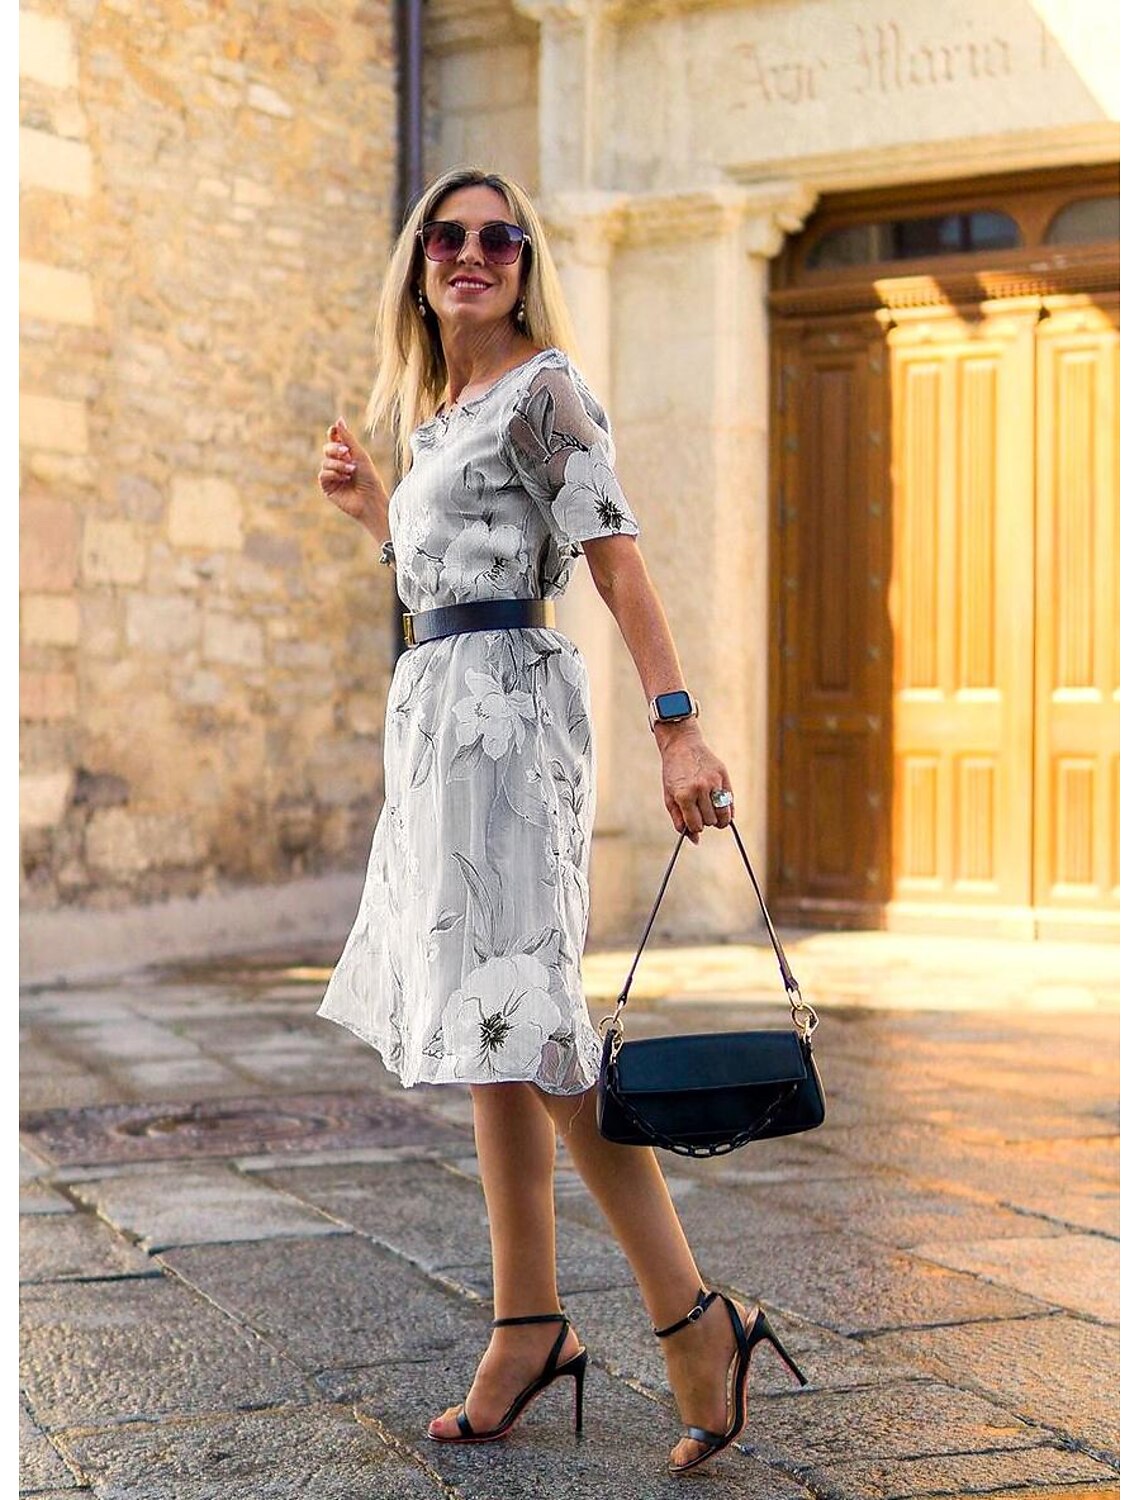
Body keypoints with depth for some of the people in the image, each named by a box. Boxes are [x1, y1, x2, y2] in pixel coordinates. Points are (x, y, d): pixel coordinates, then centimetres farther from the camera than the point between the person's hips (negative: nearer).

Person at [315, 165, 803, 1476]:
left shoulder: (541, 389, -5)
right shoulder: (434, 410, 20)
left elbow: (615, 557, -15)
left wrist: (677, 727, -24)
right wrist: (371, 510, 20)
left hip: (504, 700, -9)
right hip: (439, 705, 9)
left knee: (522, 1019, -15)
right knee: (491, 1026, 8)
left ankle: (692, 1319, -12)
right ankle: (529, 1325, 13)